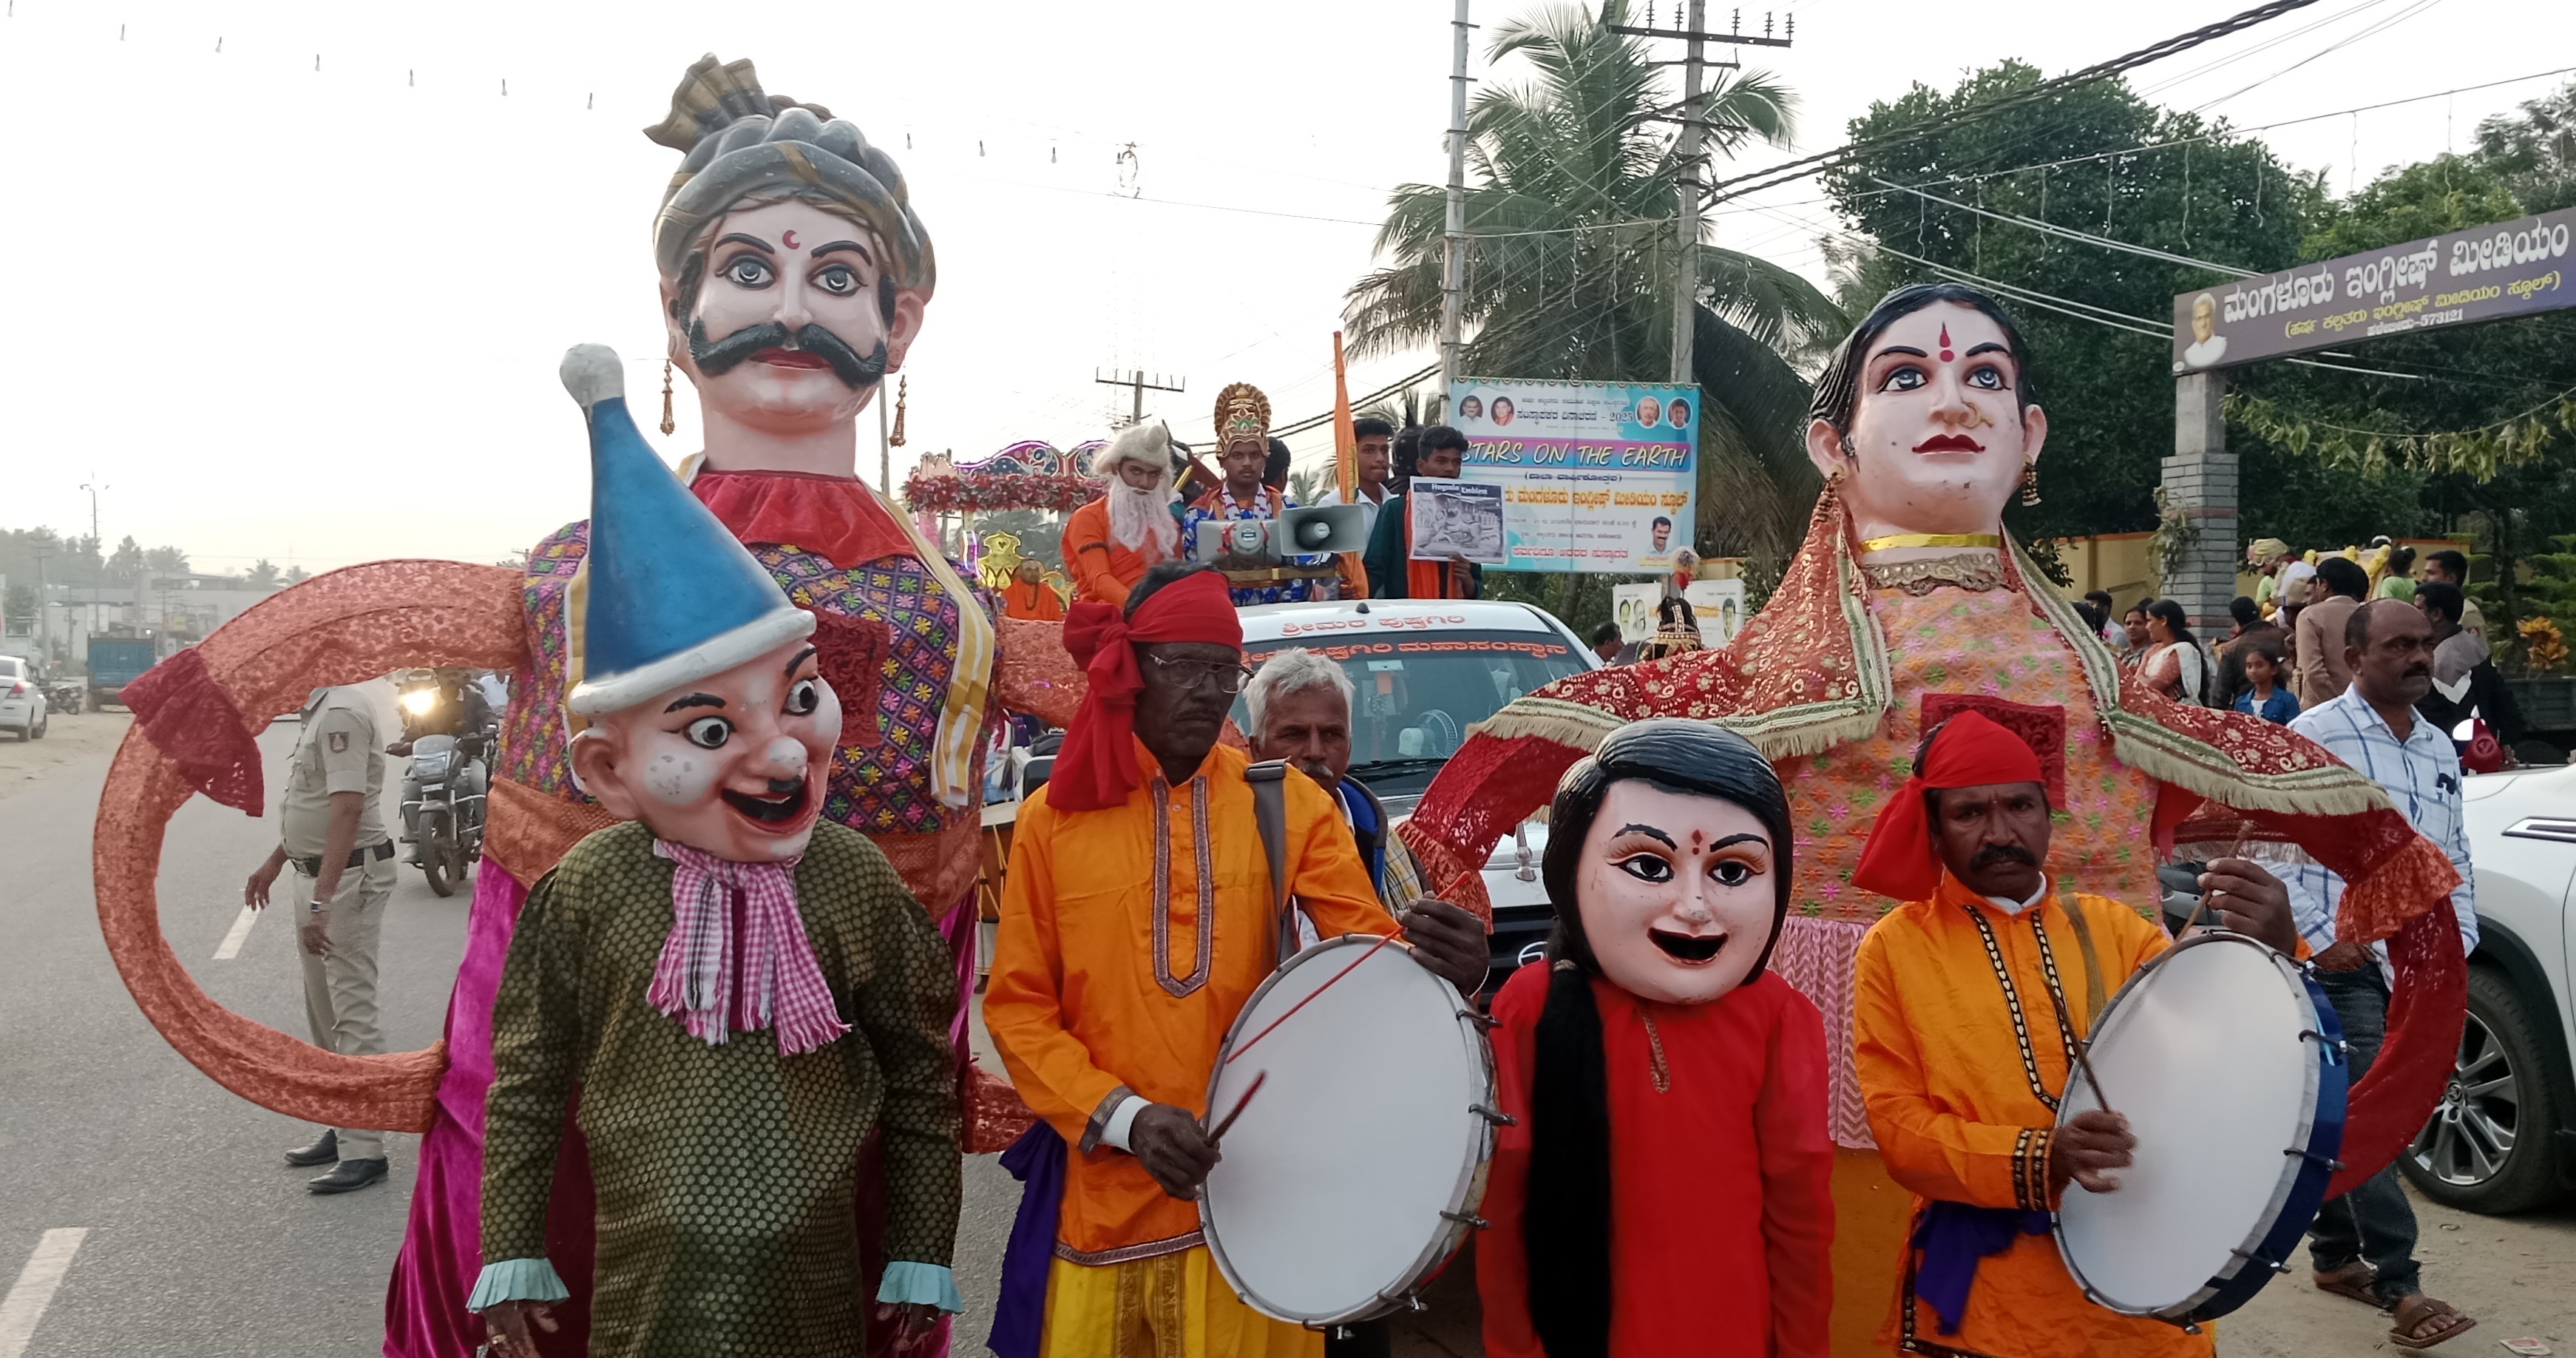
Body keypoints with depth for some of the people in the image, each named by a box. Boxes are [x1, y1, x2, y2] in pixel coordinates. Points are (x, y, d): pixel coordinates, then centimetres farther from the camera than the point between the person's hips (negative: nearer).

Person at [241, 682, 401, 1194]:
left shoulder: (342, 712, -20)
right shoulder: (318, 708, 14)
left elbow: (347, 812, -28)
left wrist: (321, 903, -32)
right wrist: (274, 862, 29)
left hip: (349, 877, -11)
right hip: (316, 874, 11)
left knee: (352, 1009, -9)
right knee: (323, 1012, 18)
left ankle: (364, 1150, -6)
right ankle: (343, 1127, 29)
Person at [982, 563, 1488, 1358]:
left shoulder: (1289, 805, 1)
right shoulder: (1054, 817, 0)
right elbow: (1017, 1008, 1)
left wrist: (1438, 963, -29)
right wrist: (1122, 1116, -14)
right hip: (1099, 1201, 0)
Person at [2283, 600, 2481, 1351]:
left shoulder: (2439, 748, 15)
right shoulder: (2314, 736, -7)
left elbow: (2457, 858, 21)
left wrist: (2460, 941, 9)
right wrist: (2318, 936, -14)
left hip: (2420, 967, 7)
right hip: (2343, 963, -6)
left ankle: (2335, 1254, 27)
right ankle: (2400, 1289, -7)